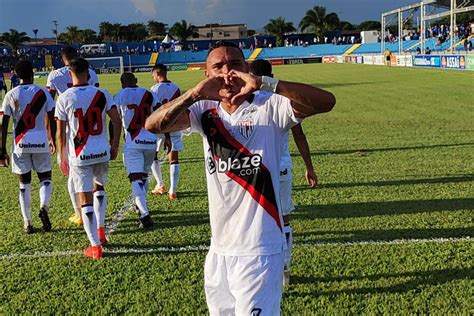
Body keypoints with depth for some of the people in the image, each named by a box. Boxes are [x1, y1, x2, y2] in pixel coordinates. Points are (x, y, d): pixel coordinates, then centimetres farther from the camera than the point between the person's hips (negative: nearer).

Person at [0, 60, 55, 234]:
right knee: (45, 179, 12)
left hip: (20, 143, 0)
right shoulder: (43, 93, 1)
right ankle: (44, 207, -16)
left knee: (24, 184, 10)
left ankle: (28, 223, 9)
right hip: (41, 142, 0)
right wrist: (52, 140, 17)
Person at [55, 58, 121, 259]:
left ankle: (95, 246, 1)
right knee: (98, 187, 28)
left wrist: (62, 157, 7)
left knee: (85, 200, 2)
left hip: (79, 155, -3)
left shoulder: (64, 98, -5)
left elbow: (60, 132, -2)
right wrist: (115, 145, 10)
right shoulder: (102, 94, -1)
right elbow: (117, 121, -3)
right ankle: (100, 231, 28)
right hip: (102, 152, 3)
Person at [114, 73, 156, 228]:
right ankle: (141, 205, 37)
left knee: (136, 179, -7)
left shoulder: (119, 96, 2)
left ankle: (145, 214, -20)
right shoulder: (149, 95, 9)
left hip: (132, 143, -3)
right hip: (150, 141, 4)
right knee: (144, 174, 23)